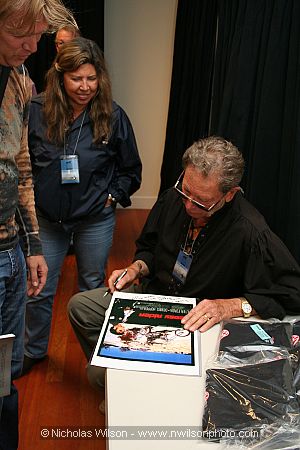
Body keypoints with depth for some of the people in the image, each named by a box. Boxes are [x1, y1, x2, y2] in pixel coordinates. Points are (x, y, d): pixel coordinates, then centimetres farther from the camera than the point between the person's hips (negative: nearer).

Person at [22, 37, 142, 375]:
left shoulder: (112, 116, -8)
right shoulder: (36, 111, -8)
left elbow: (130, 170, 3)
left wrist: (112, 196, -6)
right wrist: (31, 197, -4)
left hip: (96, 220, 0)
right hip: (47, 218, 1)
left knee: (92, 289, 16)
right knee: (38, 290, 10)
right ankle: (34, 350, 37)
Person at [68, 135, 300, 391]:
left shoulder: (251, 233, -30)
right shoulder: (173, 199, -10)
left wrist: (232, 306, -35)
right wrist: (136, 269, -11)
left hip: (196, 324, -6)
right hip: (152, 294, 7)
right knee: (79, 306, 6)